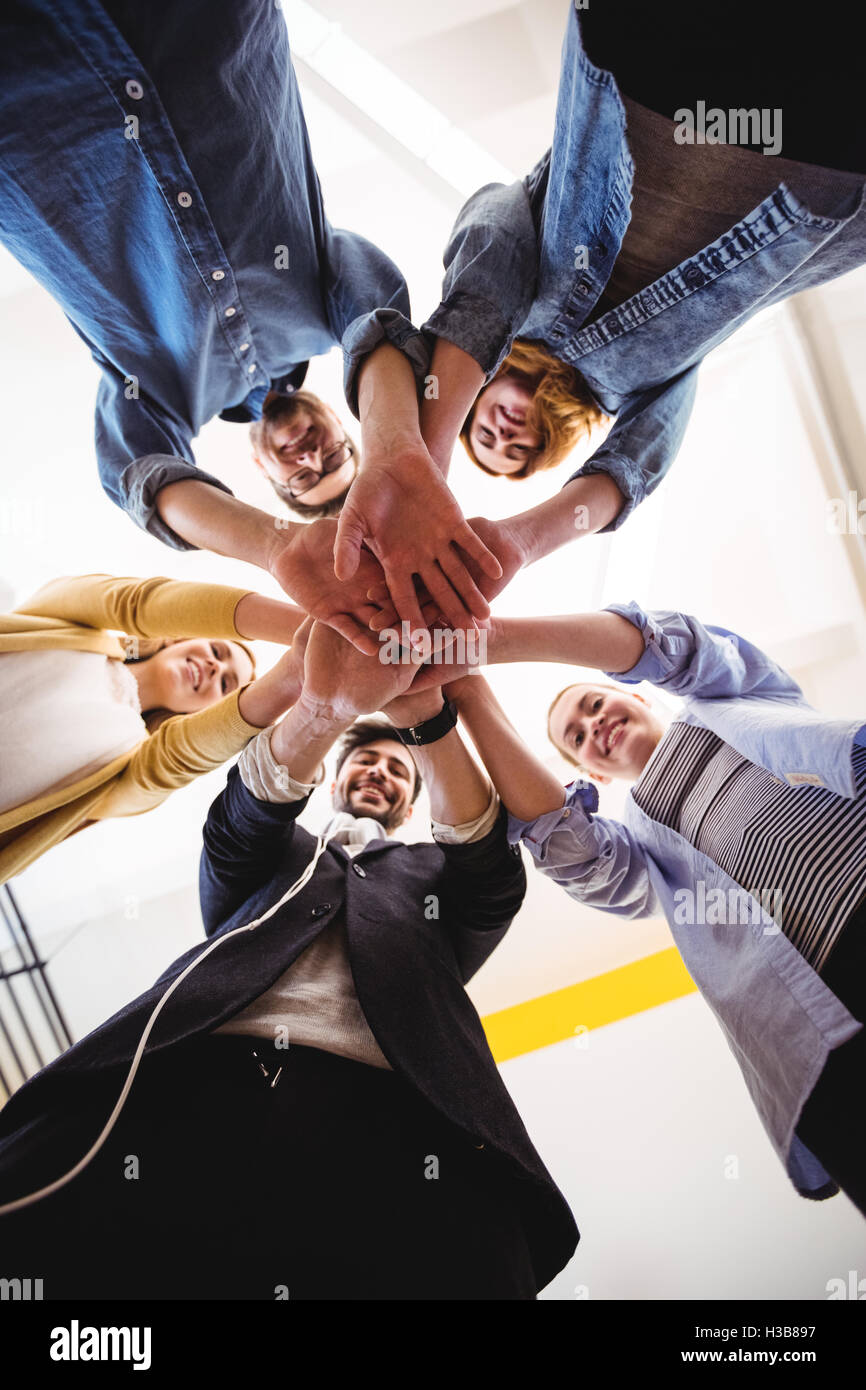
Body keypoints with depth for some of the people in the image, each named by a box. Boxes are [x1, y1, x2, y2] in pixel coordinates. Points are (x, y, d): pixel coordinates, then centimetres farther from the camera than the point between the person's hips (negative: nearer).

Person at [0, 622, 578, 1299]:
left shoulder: (432, 871, 33)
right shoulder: (276, 852, 34)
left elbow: (497, 884, 10)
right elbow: (243, 815, 11)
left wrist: (430, 717, -7)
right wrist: (325, 708, -12)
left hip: (384, 1113, 0)